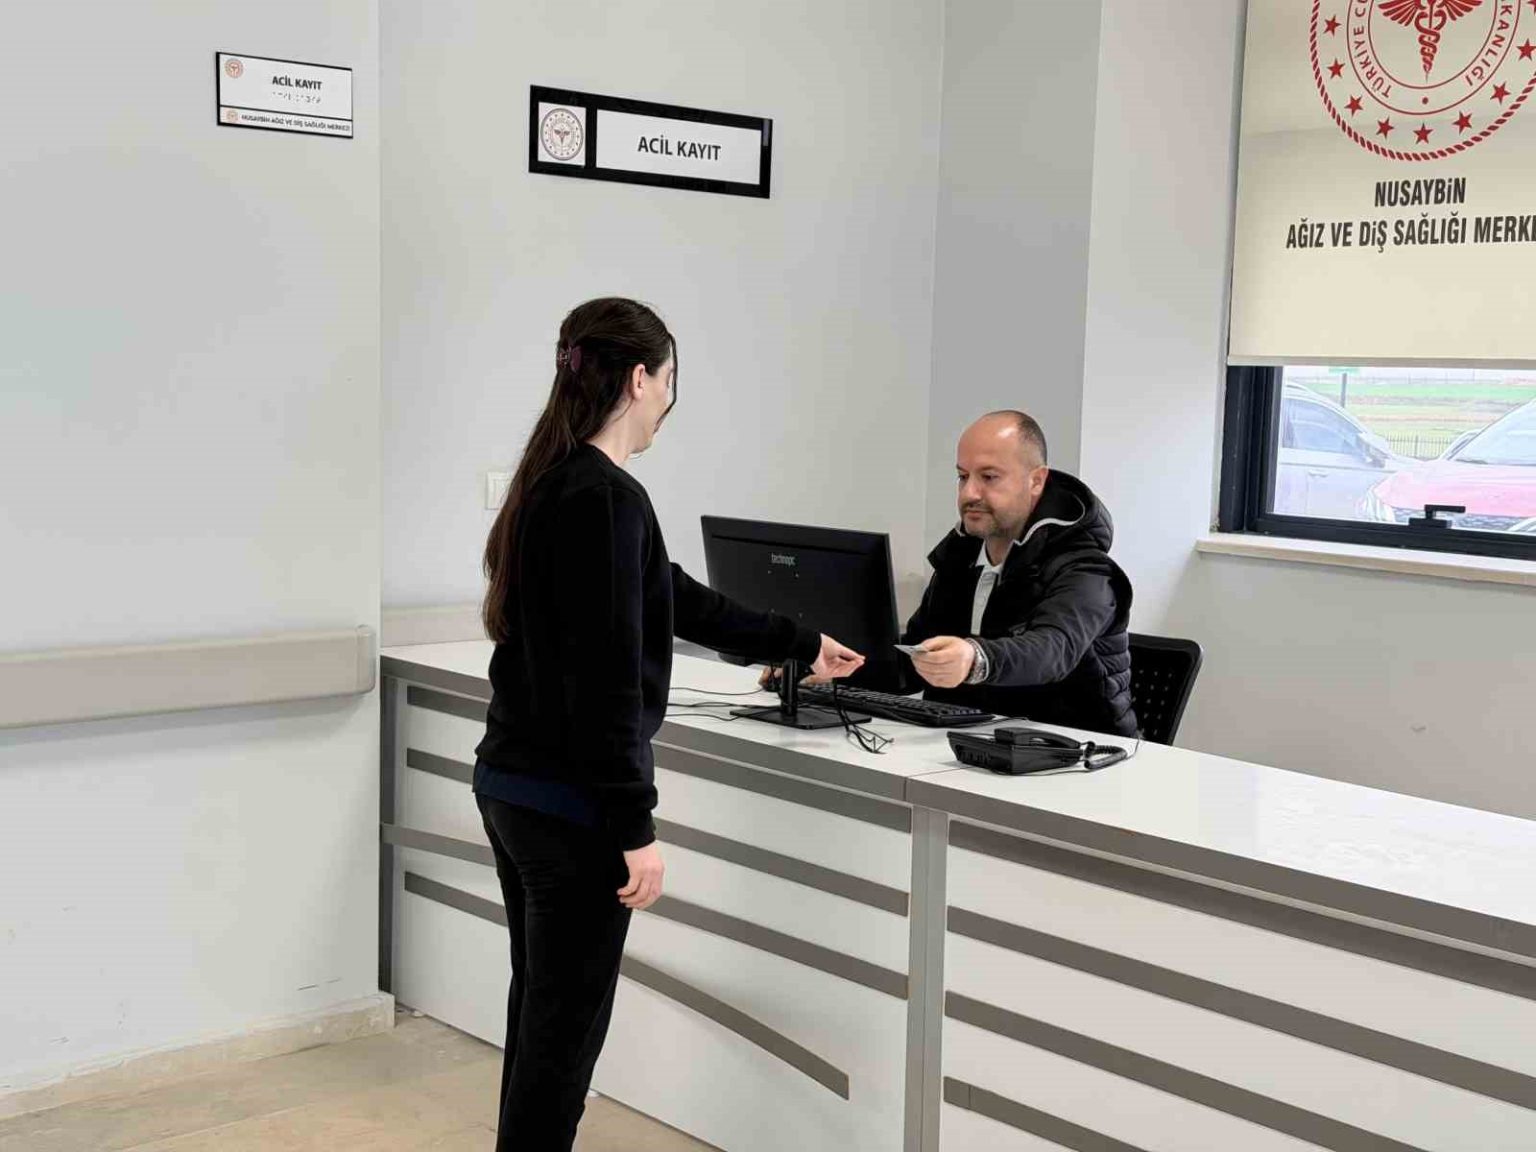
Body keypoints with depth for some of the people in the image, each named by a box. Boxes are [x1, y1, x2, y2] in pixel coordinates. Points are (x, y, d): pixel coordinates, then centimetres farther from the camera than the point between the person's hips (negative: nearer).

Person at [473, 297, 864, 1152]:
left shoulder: (548, 486, 11)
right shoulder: (607, 497, -19)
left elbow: (674, 600, 21)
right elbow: (606, 678, -22)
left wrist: (799, 644, 30)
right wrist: (636, 829, -18)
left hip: (511, 783, 10)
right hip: (571, 802, -10)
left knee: (541, 1007, 20)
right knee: (565, 1024, 2)